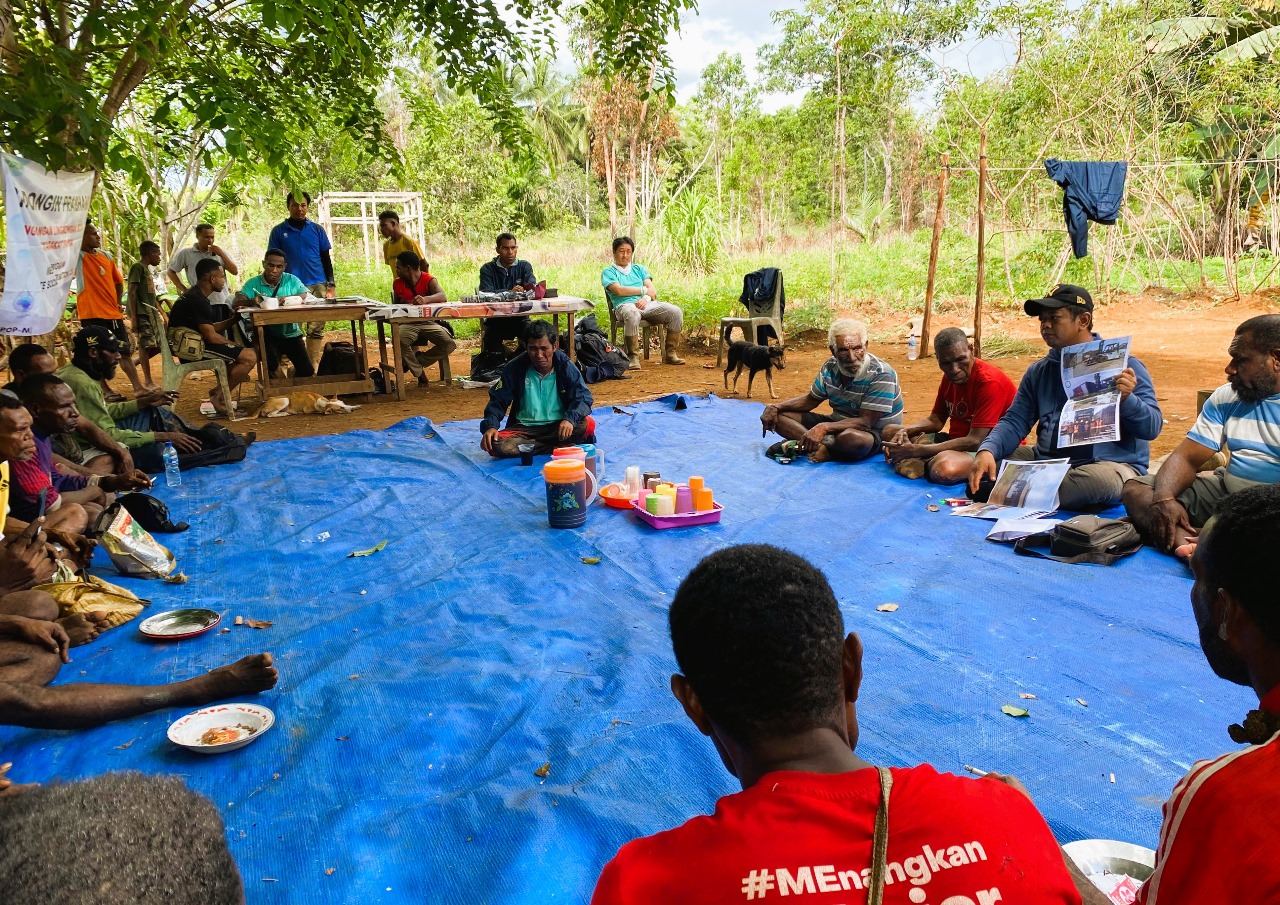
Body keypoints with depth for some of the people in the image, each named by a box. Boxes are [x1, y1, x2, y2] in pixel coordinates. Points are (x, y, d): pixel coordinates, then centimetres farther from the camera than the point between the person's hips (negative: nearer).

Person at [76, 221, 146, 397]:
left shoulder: (106, 256, 11)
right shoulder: (77, 256, -5)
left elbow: (119, 282, 20)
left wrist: (118, 302, 9)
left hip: (112, 312, 6)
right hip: (91, 314, -6)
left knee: (125, 350, 8)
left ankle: (138, 386, 13)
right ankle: (104, 390, 10)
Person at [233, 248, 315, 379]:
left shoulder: (292, 280, 3)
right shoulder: (254, 283, 0)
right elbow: (236, 302, -14)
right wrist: (253, 301, -36)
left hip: (291, 333, 1)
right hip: (267, 336, -1)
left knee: (307, 371, -6)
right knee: (271, 366, -23)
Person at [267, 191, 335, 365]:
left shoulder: (317, 230, 11)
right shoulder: (278, 231, 7)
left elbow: (326, 259, 13)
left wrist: (331, 284, 6)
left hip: (317, 285, 2)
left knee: (316, 329, 2)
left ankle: (313, 366, 8)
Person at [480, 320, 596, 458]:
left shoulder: (566, 367, -7)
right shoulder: (515, 368, -6)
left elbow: (583, 398, -10)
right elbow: (498, 400, 0)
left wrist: (570, 419, -32)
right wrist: (490, 426, -19)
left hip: (558, 426, 0)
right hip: (524, 428, 1)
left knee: (588, 424, -29)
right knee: (496, 446, -30)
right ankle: (559, 446, -24)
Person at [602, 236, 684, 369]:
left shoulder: (639, 268, 28)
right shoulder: (608, 272, 15)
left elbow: (652, 290, 14)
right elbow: (619, 290, -4)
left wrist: (646, 298, -11)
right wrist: (644, 290, 1)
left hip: (647, 304, 5)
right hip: (624, 306, -5)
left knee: (676, 312, -20)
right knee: (632, 314, -43)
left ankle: (669, 354, -11)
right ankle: (633, 357, -35)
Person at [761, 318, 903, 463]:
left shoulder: (881, 375, -21)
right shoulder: (830, 367, -2)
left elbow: (865, 422, -26)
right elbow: (811, 400, 12)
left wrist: (824, 427, -38)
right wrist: (776, 407, -4)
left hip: (874, 433, -7)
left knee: (851, 438, -44)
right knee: (779, 415, -5)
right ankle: (829, 444, -23)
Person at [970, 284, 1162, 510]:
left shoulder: (1124, 366, -3)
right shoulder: (1038, 372, 13)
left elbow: (1152, 428, -8)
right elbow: (1015, 421, 4)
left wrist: (1126, 399, -30)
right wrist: (987, 450, -17)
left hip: (1111, 464, -5)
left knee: (1098, 479, -40)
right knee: (986, 460, -10)